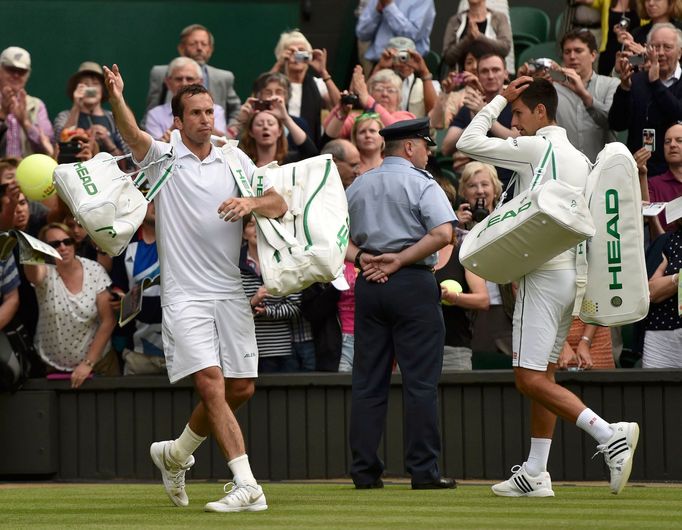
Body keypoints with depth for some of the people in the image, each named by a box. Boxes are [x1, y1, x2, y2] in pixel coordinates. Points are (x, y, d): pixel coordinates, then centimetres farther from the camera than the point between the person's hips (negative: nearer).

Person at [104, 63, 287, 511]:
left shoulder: (235, 160, 10)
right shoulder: (161, 157, 0)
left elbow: (279, 203, 6)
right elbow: (132, 134, -20)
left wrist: (251, 203, -17)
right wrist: (117, 100, -41)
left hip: (231, 293, 4)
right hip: (185, 295, -4)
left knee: (241, 389, 7)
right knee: (211, 384, -15)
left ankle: (177, 453, 31)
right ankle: (248, 487, -19)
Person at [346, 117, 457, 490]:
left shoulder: (358, 186, 15)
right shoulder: (420, 183, -4)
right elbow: (442, 233, -17)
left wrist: (361, 257, -2)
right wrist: (399, 260, -12)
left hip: (368, 285, 6)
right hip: (413, 285, -6)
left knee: (367, 382, 6)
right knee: (420, 382, -4)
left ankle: (364, 471, 4)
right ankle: (423, 471, -7)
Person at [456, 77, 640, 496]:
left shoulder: (537, 148, -10)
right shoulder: (580, 159, 15)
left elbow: (469, 142, -8)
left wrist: (501, 99, 1)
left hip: (544, 275, -9)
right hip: (571, 270, 9)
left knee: (530, 378, -11)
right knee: (543, 374, 11)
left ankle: (610, 434, -22)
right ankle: (536, 474, 12)